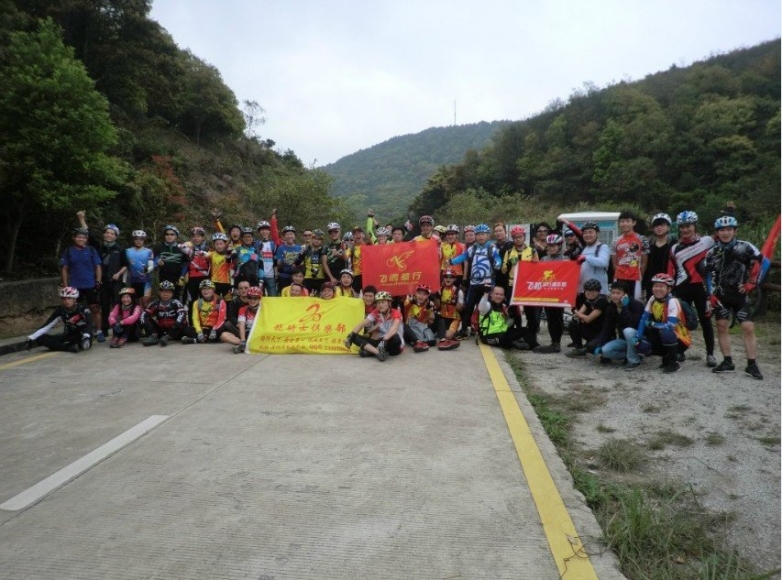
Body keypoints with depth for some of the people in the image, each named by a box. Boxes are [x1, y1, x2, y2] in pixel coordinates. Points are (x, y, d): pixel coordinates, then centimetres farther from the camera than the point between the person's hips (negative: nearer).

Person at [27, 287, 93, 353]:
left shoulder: (84, 309, -16)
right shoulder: (60, 310, -3)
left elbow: (89, 324, -31)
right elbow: (47, 326, -4)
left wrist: (86, 337, -50)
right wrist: (31, 338, -14)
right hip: (69, 336, 6)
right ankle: (70, 347, -31)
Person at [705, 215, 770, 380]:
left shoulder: (744, 247, -8)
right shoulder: (712, 253, 2)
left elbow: (764, 262, -3)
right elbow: (709, 275, 11)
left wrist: (752, 283, -7)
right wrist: (711, 295, 3)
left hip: (739, 294, -3)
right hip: (721, 295, 3)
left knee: (748, 328, -7)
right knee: (721, 326, 2)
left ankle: (752, 365, 0)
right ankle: (727, 362, 10)